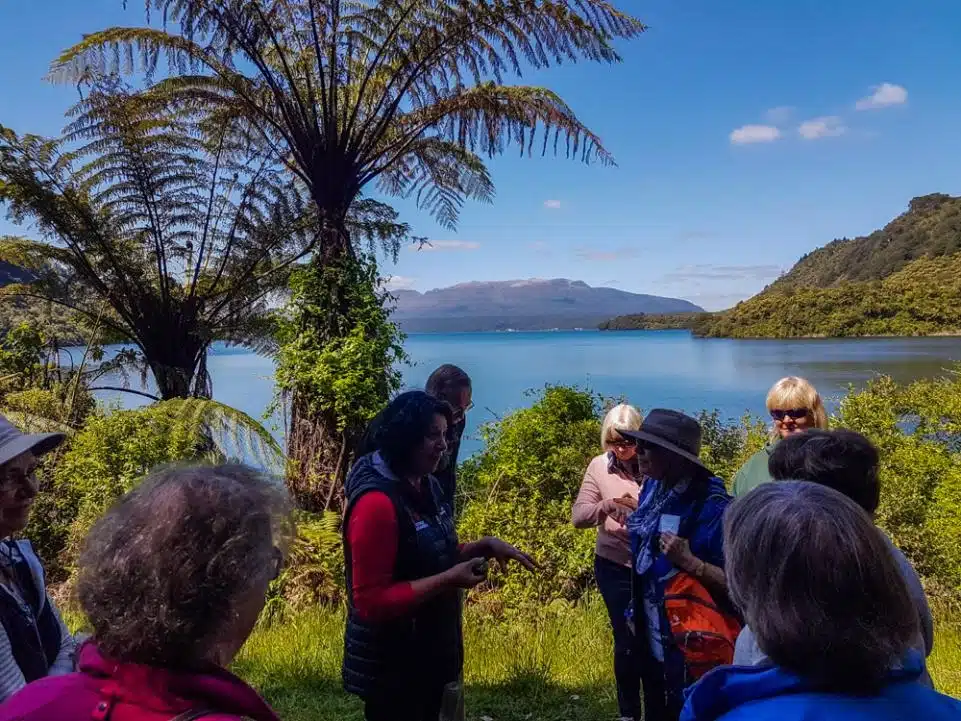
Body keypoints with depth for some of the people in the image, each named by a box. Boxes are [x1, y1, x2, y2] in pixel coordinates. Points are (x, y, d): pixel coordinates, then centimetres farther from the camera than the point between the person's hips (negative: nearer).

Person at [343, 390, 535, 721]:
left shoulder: (427, 486, 2)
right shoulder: (377, 503, -27)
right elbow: (371, 601, -26)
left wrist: (484, 546, -2)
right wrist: (450, 580, -28)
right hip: (391, 668, -8)